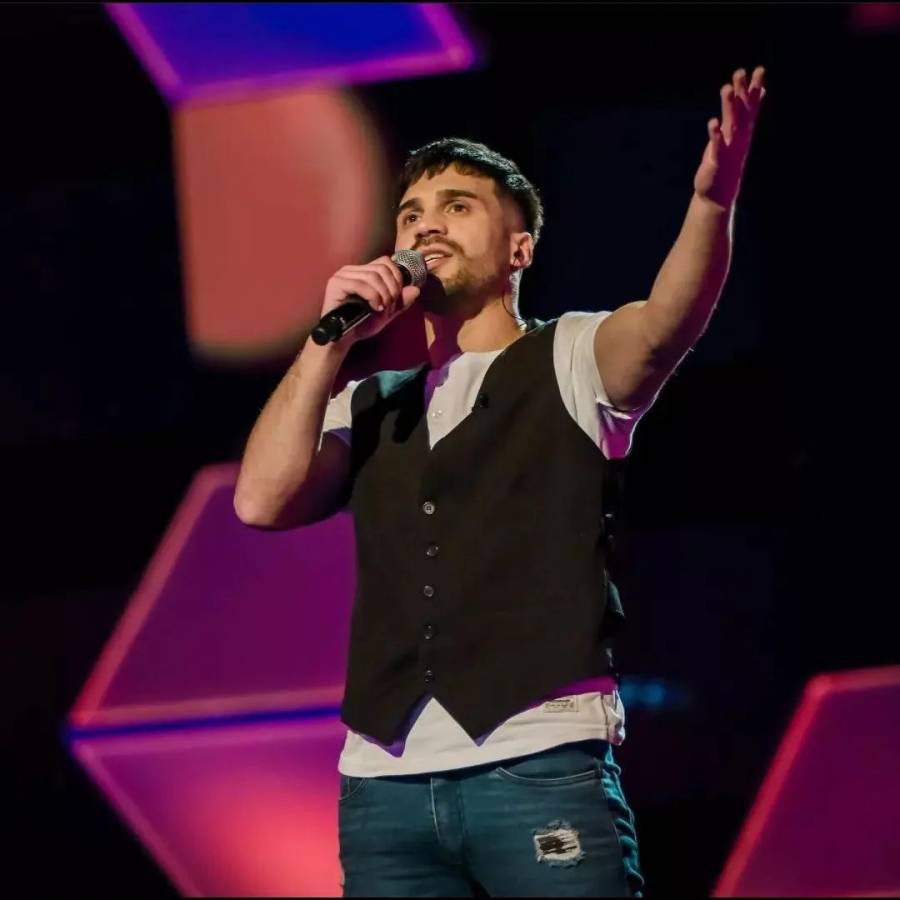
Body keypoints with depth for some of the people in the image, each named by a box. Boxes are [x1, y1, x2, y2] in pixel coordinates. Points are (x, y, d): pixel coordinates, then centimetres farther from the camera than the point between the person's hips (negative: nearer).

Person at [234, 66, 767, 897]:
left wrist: (711, 200, -32)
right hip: (383, 786, 4)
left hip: (541, 768, -4)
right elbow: (263, 501, 6)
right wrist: (332, 339, 5)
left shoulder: (570, 361, 9)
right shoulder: (369, 407, 21)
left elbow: (665, 324, -12)